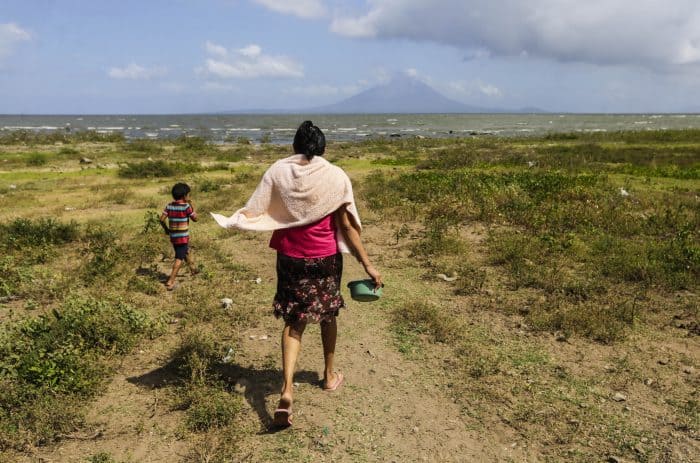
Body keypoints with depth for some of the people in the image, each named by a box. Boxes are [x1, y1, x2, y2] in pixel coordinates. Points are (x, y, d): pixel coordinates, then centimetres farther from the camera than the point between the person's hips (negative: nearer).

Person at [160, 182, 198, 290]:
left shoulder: (169, 206, 1)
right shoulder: (186, 206, -15)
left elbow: (162, 219, -2)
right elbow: (195, 218, -5)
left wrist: (166, 229, 13)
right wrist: (191, 205, 0)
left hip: (173, 237, 7)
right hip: (183, 237, -7)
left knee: (186, 252, 28)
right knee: (179, 259, -5)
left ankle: (193, 269, 49)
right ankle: (170, 282, -12)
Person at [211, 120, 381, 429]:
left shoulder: (277, 172, -5)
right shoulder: (336, 177, -9)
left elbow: (253, 212, -8)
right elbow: (347, 226, -9)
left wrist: (228, 221, 10)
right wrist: (367, 264, -4)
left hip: (290, 257, 1)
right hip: (326, 257, -1)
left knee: (294, 322, 9)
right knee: (327, 314, 20)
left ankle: (286, 391, -6)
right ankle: (329, 375, 38)